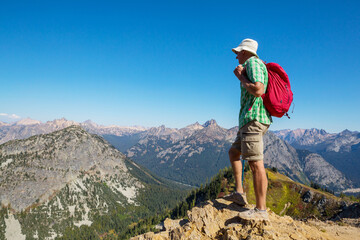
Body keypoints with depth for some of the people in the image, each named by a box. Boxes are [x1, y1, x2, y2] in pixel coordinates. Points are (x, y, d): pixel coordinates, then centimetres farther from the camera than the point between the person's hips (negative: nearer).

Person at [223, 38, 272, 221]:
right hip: (249, 120, 11)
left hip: (253, 118, -11)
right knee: (233, 152, 18)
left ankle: (261, 210, -5)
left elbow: (258, 90, -22)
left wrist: (241, 77, -9)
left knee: (256, 163, -11)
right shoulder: (258, 64, 24)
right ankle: (239, 193, 19)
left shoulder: (252, 62, -6)